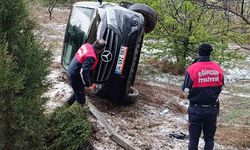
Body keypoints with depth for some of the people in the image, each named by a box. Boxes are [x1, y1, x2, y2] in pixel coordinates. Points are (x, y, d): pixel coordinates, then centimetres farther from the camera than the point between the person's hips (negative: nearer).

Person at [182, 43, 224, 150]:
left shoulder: (192, 69, -16)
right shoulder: (218, 69, -6)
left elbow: (186, 89, -11)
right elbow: (220, 87, 7)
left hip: (196, 109, -2)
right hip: (212, 109, 2)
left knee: (194, 138, 10)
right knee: (209, 137, 15)